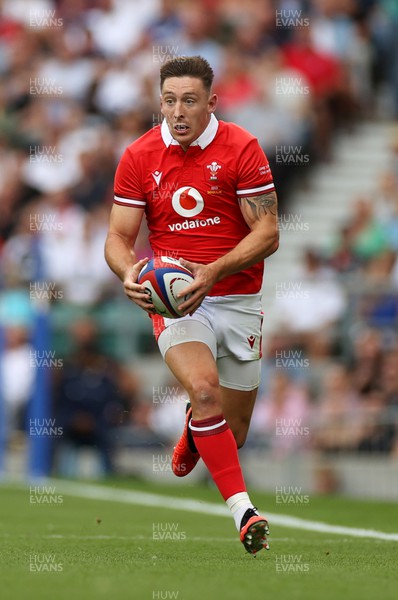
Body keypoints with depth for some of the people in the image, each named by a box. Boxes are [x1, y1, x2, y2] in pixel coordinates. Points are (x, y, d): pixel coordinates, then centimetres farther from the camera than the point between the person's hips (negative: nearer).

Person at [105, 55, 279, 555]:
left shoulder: (241, 148, -7)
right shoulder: (138, 157, -2)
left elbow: (267, 233, -9)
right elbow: (119, 237, 1)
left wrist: (213, 272, -24)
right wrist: (129, 274, -22)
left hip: (237, 300, 1)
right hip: (173, 300, -1)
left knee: (232, 433, 7)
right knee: (204, 388, -30)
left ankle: (194, 428, 45)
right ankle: (241, 507, -26)